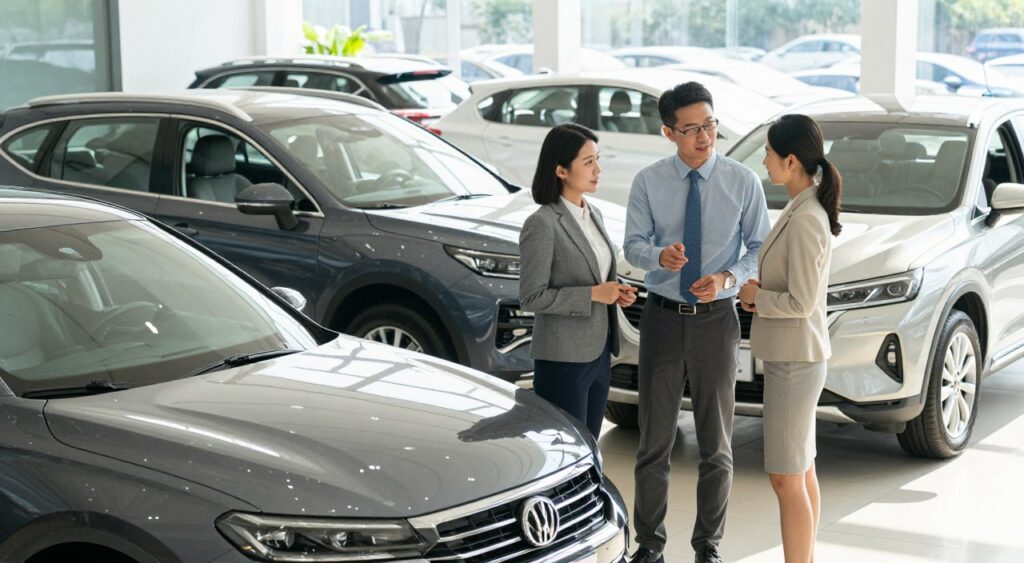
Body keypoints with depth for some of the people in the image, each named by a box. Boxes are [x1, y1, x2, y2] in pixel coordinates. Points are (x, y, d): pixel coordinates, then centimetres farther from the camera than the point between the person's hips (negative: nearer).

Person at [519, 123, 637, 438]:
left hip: (598, 352, 8)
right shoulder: (542, 224, -15)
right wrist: (594, 294, -18)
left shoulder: (593, 214, 10)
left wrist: (615, 292, 1)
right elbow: (531, 297, -16)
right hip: (563, 358, -8)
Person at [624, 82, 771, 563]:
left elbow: (761, 248, 0)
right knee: (655, 437, 7)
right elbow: (632, 244, 0)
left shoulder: (743, 181, -4)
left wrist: (727, 277, -19)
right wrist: (660, 254, -23)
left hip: (716, 318, 0)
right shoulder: (648, 182, -4)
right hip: (663, 318, 0)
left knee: (716, 442, 9)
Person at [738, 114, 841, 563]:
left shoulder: (805, 220, -22)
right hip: (794, 356, 10)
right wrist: (758, 294, 1)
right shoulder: (807, 210, 8)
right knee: (802, 470, 17)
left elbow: (801, 303, -23)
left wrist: (756, 296, -7)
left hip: (794, 361, -10)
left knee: (785, 479, -3)